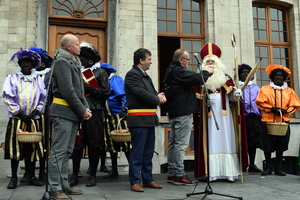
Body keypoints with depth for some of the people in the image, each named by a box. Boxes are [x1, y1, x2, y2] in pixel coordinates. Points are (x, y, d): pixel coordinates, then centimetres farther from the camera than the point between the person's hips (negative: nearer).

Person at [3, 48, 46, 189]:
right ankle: (14, 178, 10)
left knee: (32, 148, 5)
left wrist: (35, 111, -5)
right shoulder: (12, 78, 4)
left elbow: (43, 98, 9)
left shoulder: (38, 79, 9)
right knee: (15, 147, 1)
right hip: (16, 119, -2)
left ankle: (31, 176, 15)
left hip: (34, 120, 2)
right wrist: (19, 113, -10)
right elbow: (7, 98, -3)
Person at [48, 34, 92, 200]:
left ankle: (64, 185, 22)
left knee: (67, 152, 13)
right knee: (59, 151, -5)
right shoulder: (62, 62, -10)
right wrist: (82, 110, -13)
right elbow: (67, 91, -18)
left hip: (73, 113, 10)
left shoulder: (74, 62, 19)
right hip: (63, 112, -10)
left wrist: (86, 108, 5)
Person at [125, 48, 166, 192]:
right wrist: (157, 100, -5)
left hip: (149, 118, 9)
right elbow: (142, 93, -19)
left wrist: (160, 96, -3)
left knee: (148, 152, 13)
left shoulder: (145, 76, 20)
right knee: (137, 152, -4)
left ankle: (148, 179, 22)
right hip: (139, 119, -9)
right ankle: (134, 181, 5)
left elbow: (153, 92, 20)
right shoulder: (132, 74, -9)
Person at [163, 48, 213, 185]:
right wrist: (207, 72, -4)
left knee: (173, 143, 10)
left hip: (173, 113, 10)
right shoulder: (179, 71, -14)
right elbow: (197, 79, -21)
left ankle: (172, 174, 16)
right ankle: (179, 175, -3)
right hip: (182, 114, -10)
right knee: (180, 144, -7)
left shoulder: (170, 71, 19)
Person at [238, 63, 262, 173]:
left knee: (253, 141, 4)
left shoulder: (255, 87, 22)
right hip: (242, 116, -4)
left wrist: (261, 115, 12)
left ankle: (252, 164, 14)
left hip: (255, 116, 4)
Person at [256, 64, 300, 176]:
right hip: (268, 121, -2)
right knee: (267, 146, 2)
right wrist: (271, 108, -15)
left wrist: (286, 110, -11)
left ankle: (278, 167, 18)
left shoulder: (289, 91, 10)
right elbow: (260, 102, -3)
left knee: (281, 146, 7)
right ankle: (268, 167, 15)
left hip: (283, 122, 2)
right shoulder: (265, 89, 3)